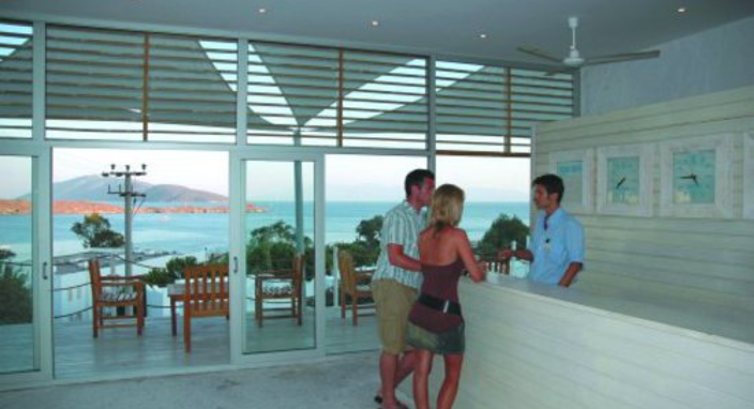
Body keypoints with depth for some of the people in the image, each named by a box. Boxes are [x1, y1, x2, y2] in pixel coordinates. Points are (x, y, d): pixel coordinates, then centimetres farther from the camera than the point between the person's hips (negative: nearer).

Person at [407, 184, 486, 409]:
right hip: (445, 314, -5)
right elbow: (476, 276, -9)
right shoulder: (457, 235, -14)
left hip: (421, 312, 5)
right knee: (452, 375, 14)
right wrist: (482, 269, 13)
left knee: (421, 371, 14)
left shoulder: (424, 236, 5)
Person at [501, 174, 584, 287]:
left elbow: (576, 262, -10)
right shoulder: (540, 219, 10)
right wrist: (514, 253, 2)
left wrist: (560, 288, -18)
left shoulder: (570, 225, -9)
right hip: (532, 284, 4)